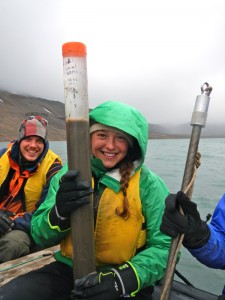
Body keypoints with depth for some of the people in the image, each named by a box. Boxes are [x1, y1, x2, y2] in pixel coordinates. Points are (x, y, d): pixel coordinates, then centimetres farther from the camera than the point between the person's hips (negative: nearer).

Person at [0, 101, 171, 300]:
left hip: (124, 282, -1)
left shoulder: (148, 185, -10)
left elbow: (165, 247, -10)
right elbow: (41, 237, -3)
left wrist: (124, 279, -26)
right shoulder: (70, 175, -2)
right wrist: (60, 213, -24)